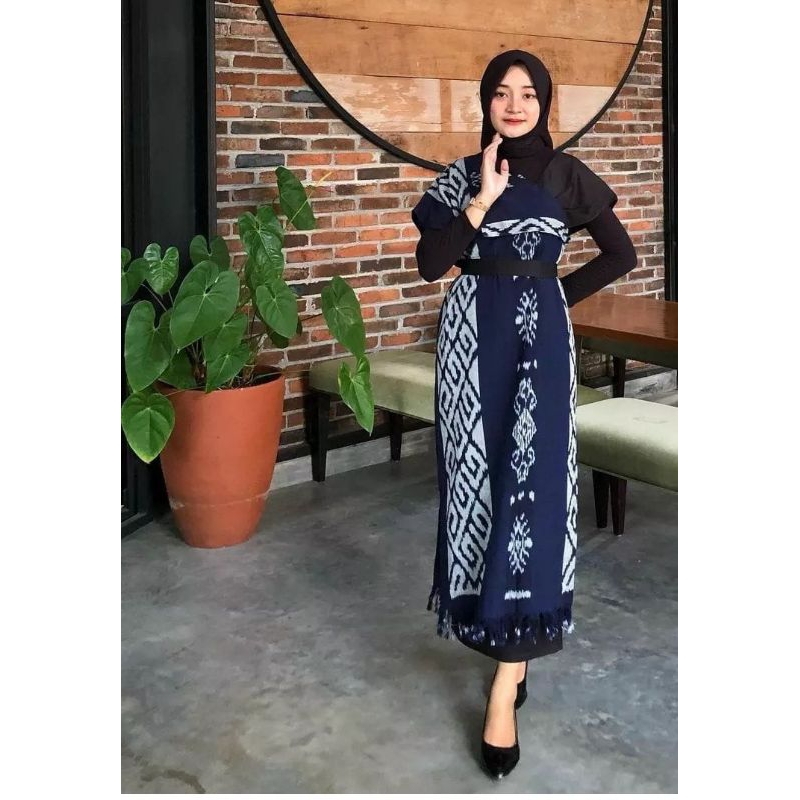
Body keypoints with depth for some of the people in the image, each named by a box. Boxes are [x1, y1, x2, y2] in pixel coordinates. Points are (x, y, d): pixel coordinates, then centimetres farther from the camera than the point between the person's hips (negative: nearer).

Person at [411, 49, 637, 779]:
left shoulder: (568, 176, 4)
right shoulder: (462, 174, 4)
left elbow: (621, 254, 12)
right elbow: (429, 264, -6)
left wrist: (558, 294, 7)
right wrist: (481, 202, -14)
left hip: (541, 334, -1)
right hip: (474, 334, 1)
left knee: (531, 484, -10)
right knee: (480, 477, 4)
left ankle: (505, 680, -7)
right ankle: (512, 637, 24)